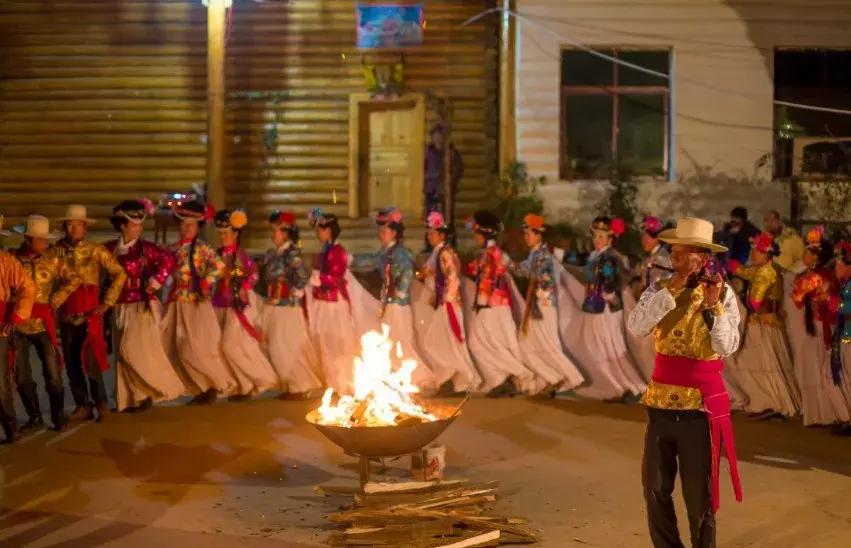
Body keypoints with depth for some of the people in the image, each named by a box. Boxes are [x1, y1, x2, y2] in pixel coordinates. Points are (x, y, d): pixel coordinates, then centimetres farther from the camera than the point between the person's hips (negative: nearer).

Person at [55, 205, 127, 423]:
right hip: (66, 314, 4)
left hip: (89, 314, -3)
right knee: (71, 363, 6)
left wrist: (107, 302, -4)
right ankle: (83, 405, 15)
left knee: (90, 360, -9)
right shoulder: (57, 250, 4)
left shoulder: (96, 250, -3)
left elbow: (120, 274, -1)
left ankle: (101, 403, 6)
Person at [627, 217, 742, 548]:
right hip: (661, 400, 3)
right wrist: (672, 289, -23)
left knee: (698, 493, 6)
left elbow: (727, 347, -18)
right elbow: (636, 326, -18)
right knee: (655, 487, 11)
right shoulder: (659, 289, 0)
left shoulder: (722, 293, -7)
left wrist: (713, 305, -28)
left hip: (701, 404, -3)